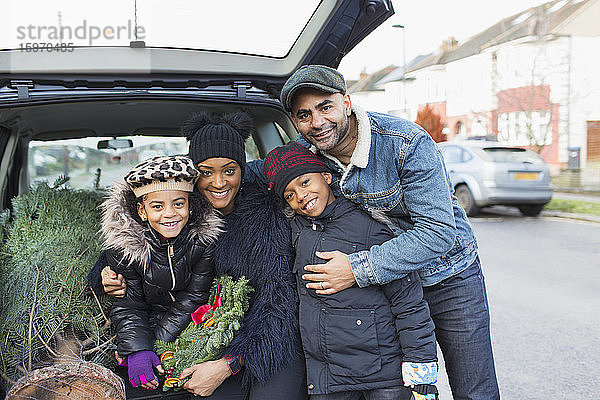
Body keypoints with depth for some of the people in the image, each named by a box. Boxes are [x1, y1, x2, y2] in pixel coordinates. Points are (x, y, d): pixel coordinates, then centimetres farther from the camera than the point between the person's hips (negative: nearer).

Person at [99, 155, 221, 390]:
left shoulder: (204, 237, -19)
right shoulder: (123, 242, -17)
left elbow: (193, 299, -15)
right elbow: (128, 305, -11)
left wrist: (155, 345, -22)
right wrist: (137, 349, -28)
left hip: (190, 326, -1)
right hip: (148, 318, 1)